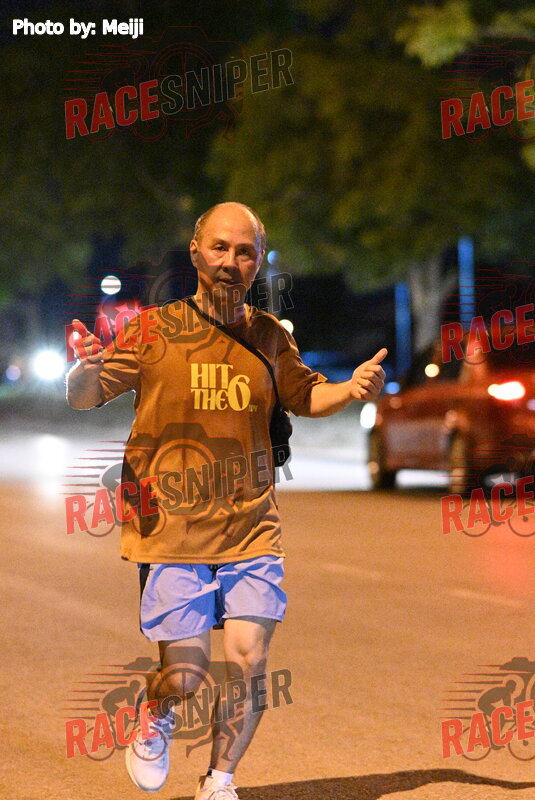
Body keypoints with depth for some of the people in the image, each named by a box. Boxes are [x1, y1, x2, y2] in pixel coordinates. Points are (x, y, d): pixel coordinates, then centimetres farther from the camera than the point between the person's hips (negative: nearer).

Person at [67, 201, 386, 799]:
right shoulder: (154, 329, -4)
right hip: (171, 529, -3)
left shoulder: (271, 337, 6)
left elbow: (303, 396, 25)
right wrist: (87, 370, -26)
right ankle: (155, 718, 34)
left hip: (252, 528, 3)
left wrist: (350, 390, 3)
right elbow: (83, 398, -2)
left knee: (248, 665, -3)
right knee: (186, 675, -3)